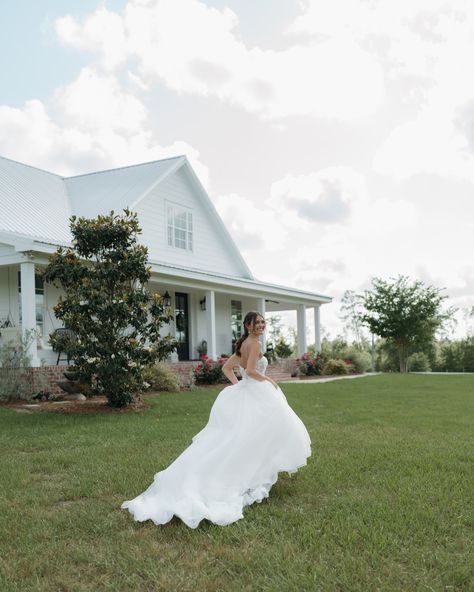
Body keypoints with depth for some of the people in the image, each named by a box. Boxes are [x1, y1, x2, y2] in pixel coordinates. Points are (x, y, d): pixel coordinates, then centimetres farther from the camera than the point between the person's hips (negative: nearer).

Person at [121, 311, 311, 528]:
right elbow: (250, 371, -23)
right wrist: (269, 380, -10)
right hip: (256, 395, -9)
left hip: (243, 394, 9)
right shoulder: (254, 343, -13)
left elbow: (226, 367, 19)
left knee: (230, 437, 9)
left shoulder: (242, 344, 15)